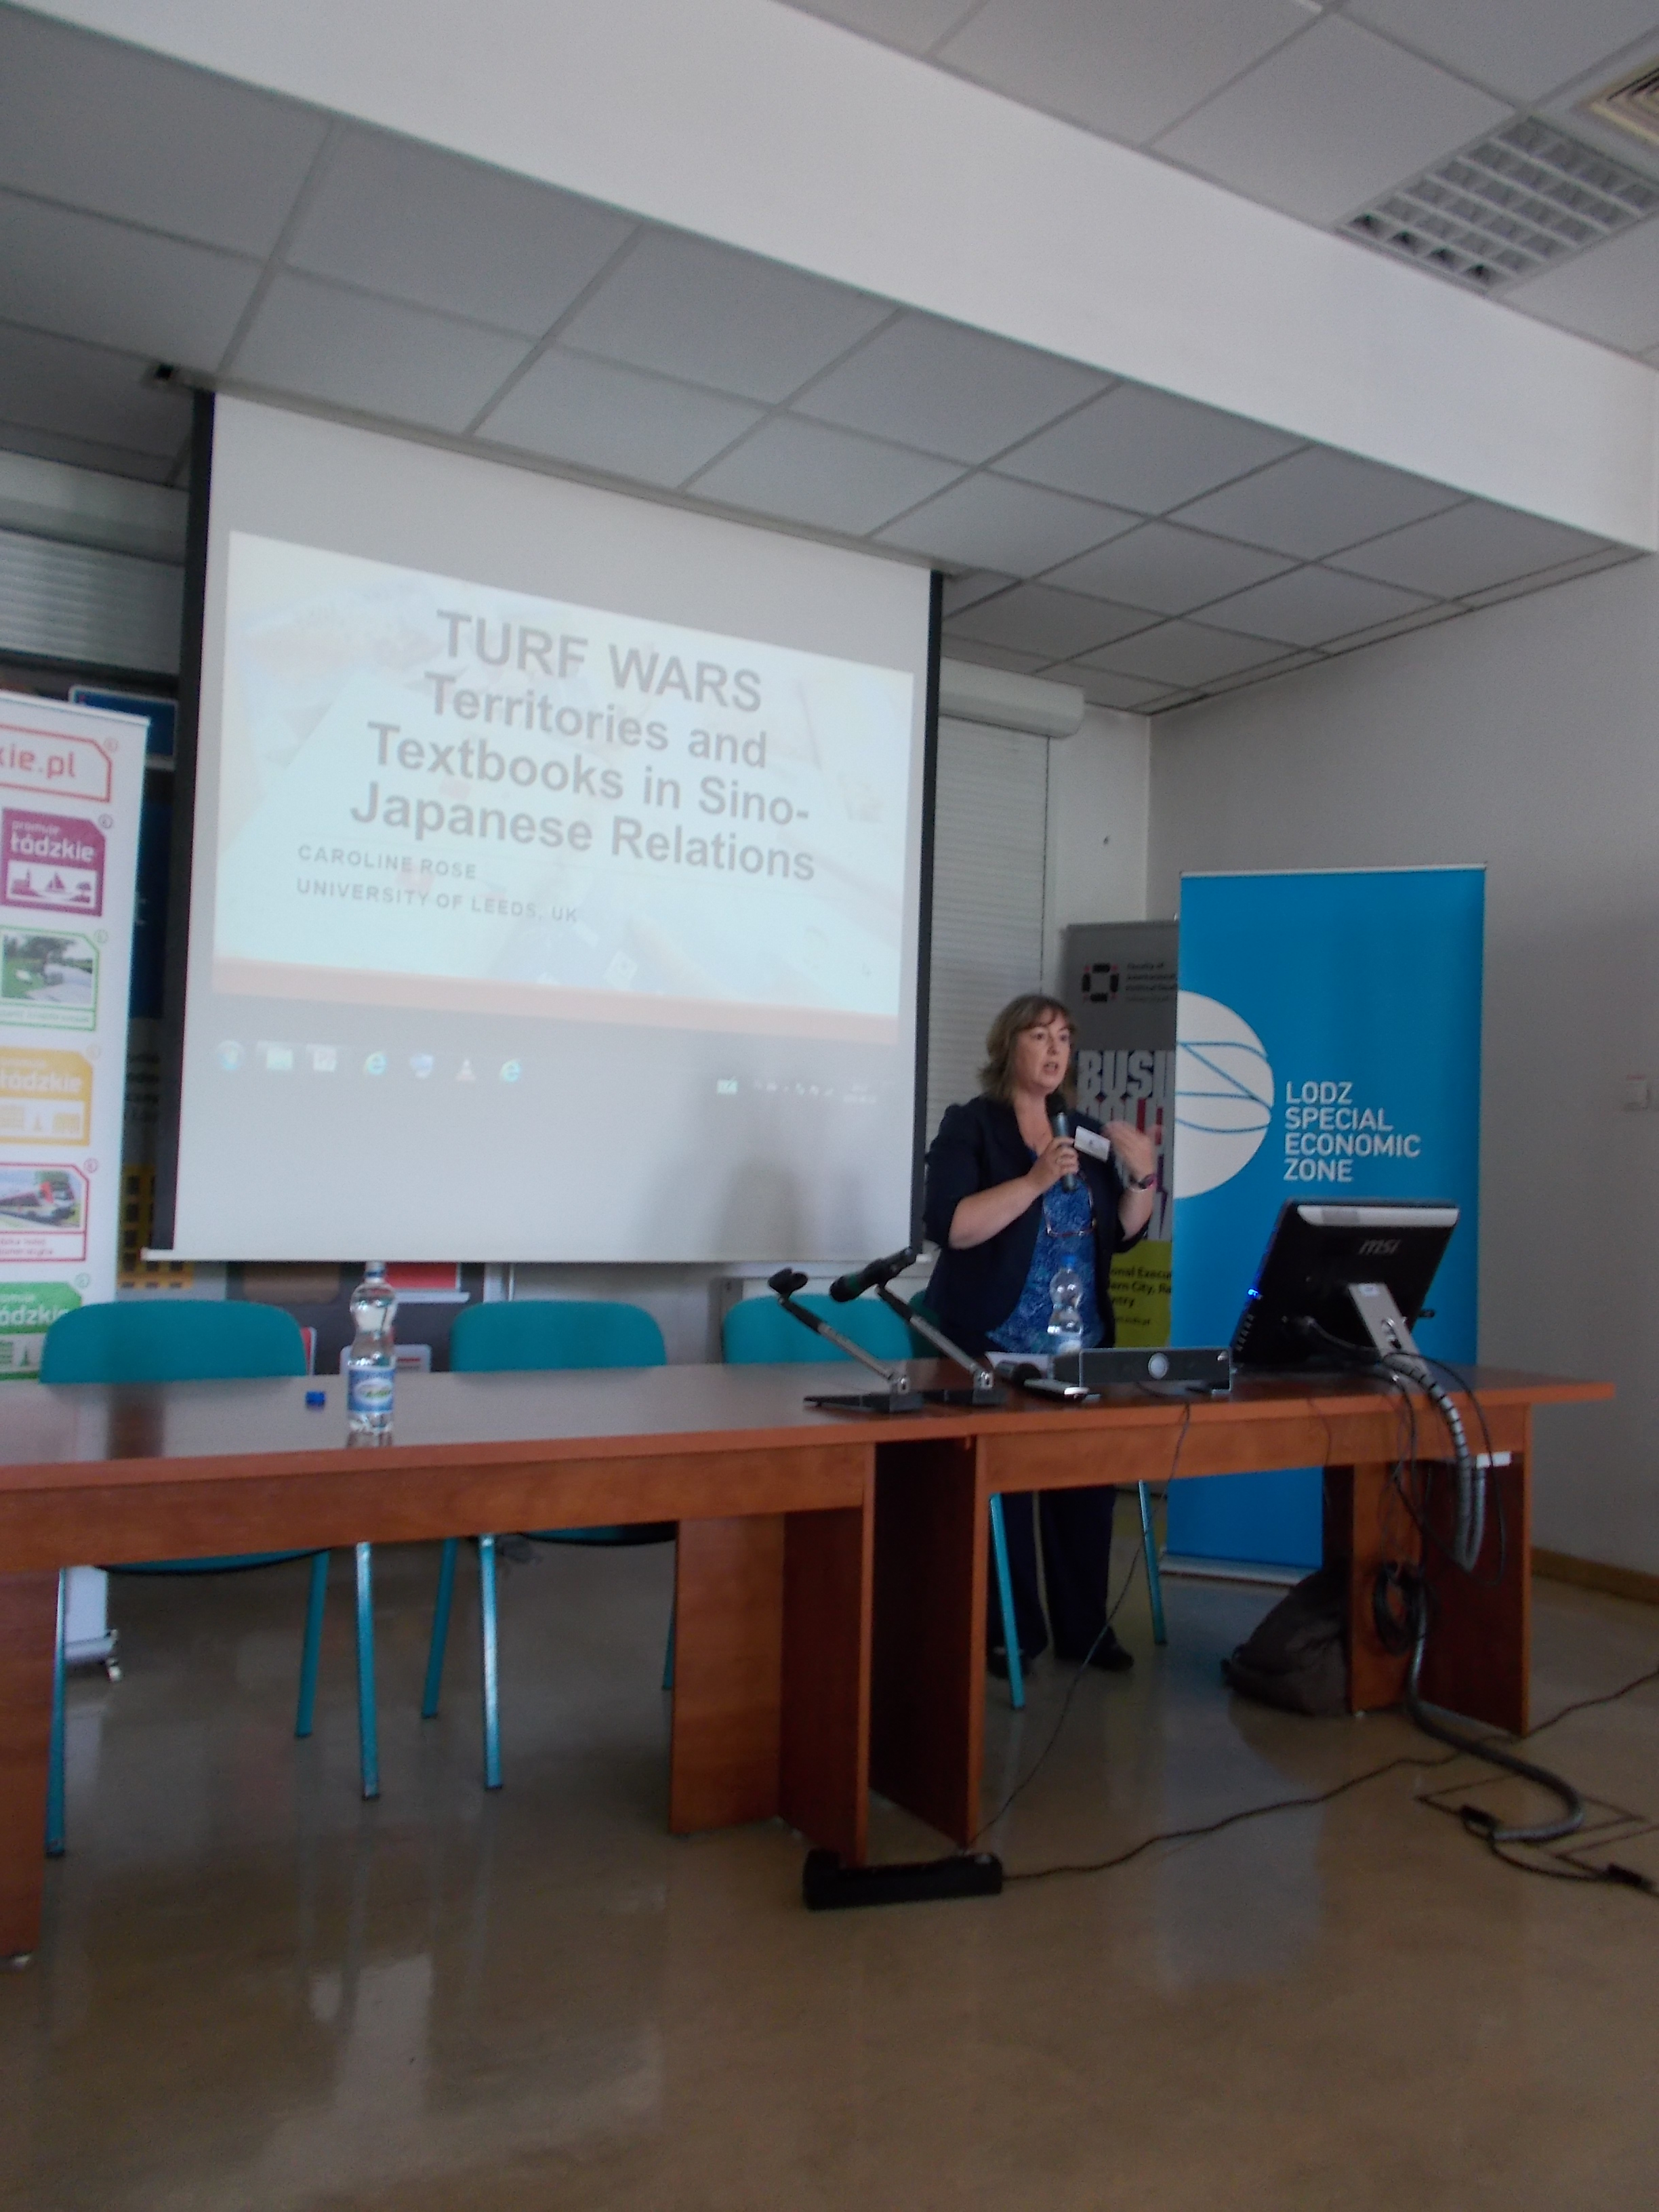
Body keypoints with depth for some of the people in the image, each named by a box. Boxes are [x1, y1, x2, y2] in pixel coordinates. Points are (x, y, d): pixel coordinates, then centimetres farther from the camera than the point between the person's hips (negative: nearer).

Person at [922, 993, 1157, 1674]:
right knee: (999, 1487, -3)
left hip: (1082, 1345, 5)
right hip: (994, 1347, -5)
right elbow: (948, 1225, -18)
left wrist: (1142, 1176, -3)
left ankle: (1084, 1627, 20)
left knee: (1087, 1481, 7)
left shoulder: (1087, 1131, 12)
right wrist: (1035, 1180, -22)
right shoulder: (970, 1125, -5)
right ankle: (1005, 1635, 10)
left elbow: (1121, 1236, 14)